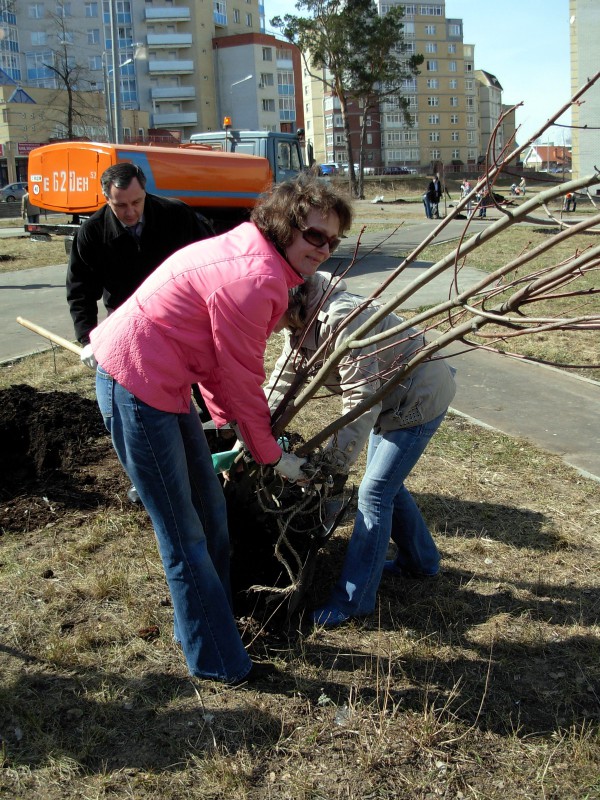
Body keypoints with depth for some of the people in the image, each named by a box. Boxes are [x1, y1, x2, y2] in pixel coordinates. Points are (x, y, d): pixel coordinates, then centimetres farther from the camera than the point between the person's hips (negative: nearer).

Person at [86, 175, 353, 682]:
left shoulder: (253, 256, 7)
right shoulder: (254, 279, -25)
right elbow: (242, 379, -16)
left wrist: (230, 421, 11)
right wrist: (271, 455, -3)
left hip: (163, 383, 10)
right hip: (135, 387, -10)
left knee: (209, 507, 19)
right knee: (183, 535, 1)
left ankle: (213, 617, 39)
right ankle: (219, 662, 17)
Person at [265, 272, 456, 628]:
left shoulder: (341, 319, -34)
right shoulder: (301, 324, -4)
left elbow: (361, 399, -36)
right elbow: (280, 384, 1)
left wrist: (330, 464, -36)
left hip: (421, 396, -10)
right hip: (389, 397, 10)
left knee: (374, 491, -8)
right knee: (387, 483, 18)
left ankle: (353, 601, 1)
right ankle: (421, 560, 39)